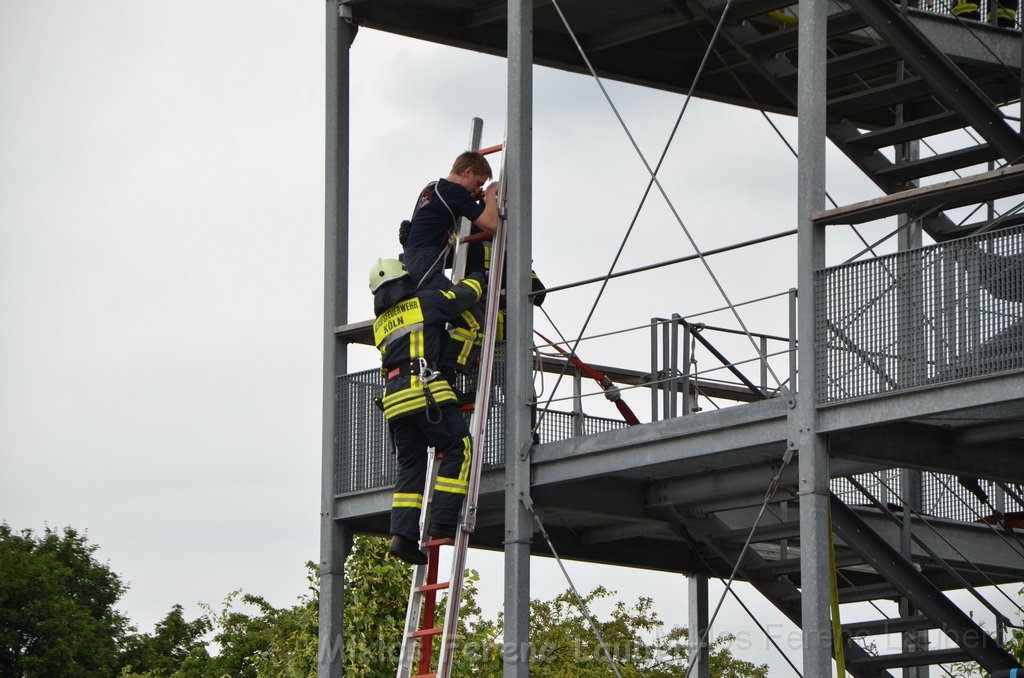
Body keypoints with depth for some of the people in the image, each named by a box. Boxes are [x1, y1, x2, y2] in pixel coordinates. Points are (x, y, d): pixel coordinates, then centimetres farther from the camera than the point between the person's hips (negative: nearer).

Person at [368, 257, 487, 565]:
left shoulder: (380, 323, 26)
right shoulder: (425, 301, 9)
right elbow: (468, 291, 18)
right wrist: (479, 276, 39)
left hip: (393, 397, 6)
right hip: (423, 388, -6)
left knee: (411, 465, 7)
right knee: (459, 448, -3)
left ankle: (403, 533, -6)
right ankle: (443, 521, -14)